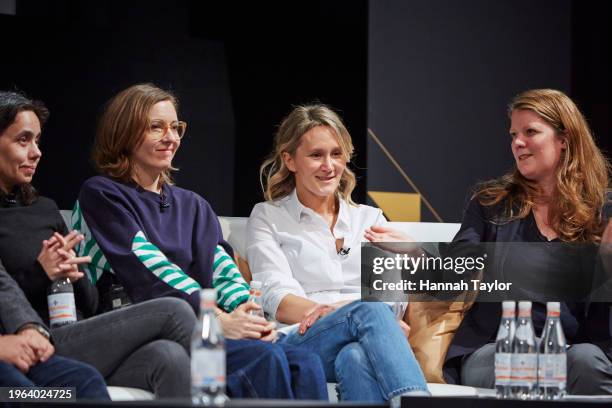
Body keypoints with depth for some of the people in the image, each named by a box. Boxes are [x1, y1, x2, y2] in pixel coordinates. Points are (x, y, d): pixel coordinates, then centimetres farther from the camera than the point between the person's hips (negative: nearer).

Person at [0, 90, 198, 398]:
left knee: (168, 356, -26)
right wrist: (39, 274, -15)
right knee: (172, 312, -18)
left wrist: (74, 274, -1)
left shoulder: (45, 209, 22)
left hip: (80, 344, 6)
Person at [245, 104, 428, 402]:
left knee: (355, 358, -37)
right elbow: (278, 301, 3)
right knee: (371, 311, -37)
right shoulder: (267, 218, 19)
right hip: (300, 343, -3)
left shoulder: (371, 218, 27)